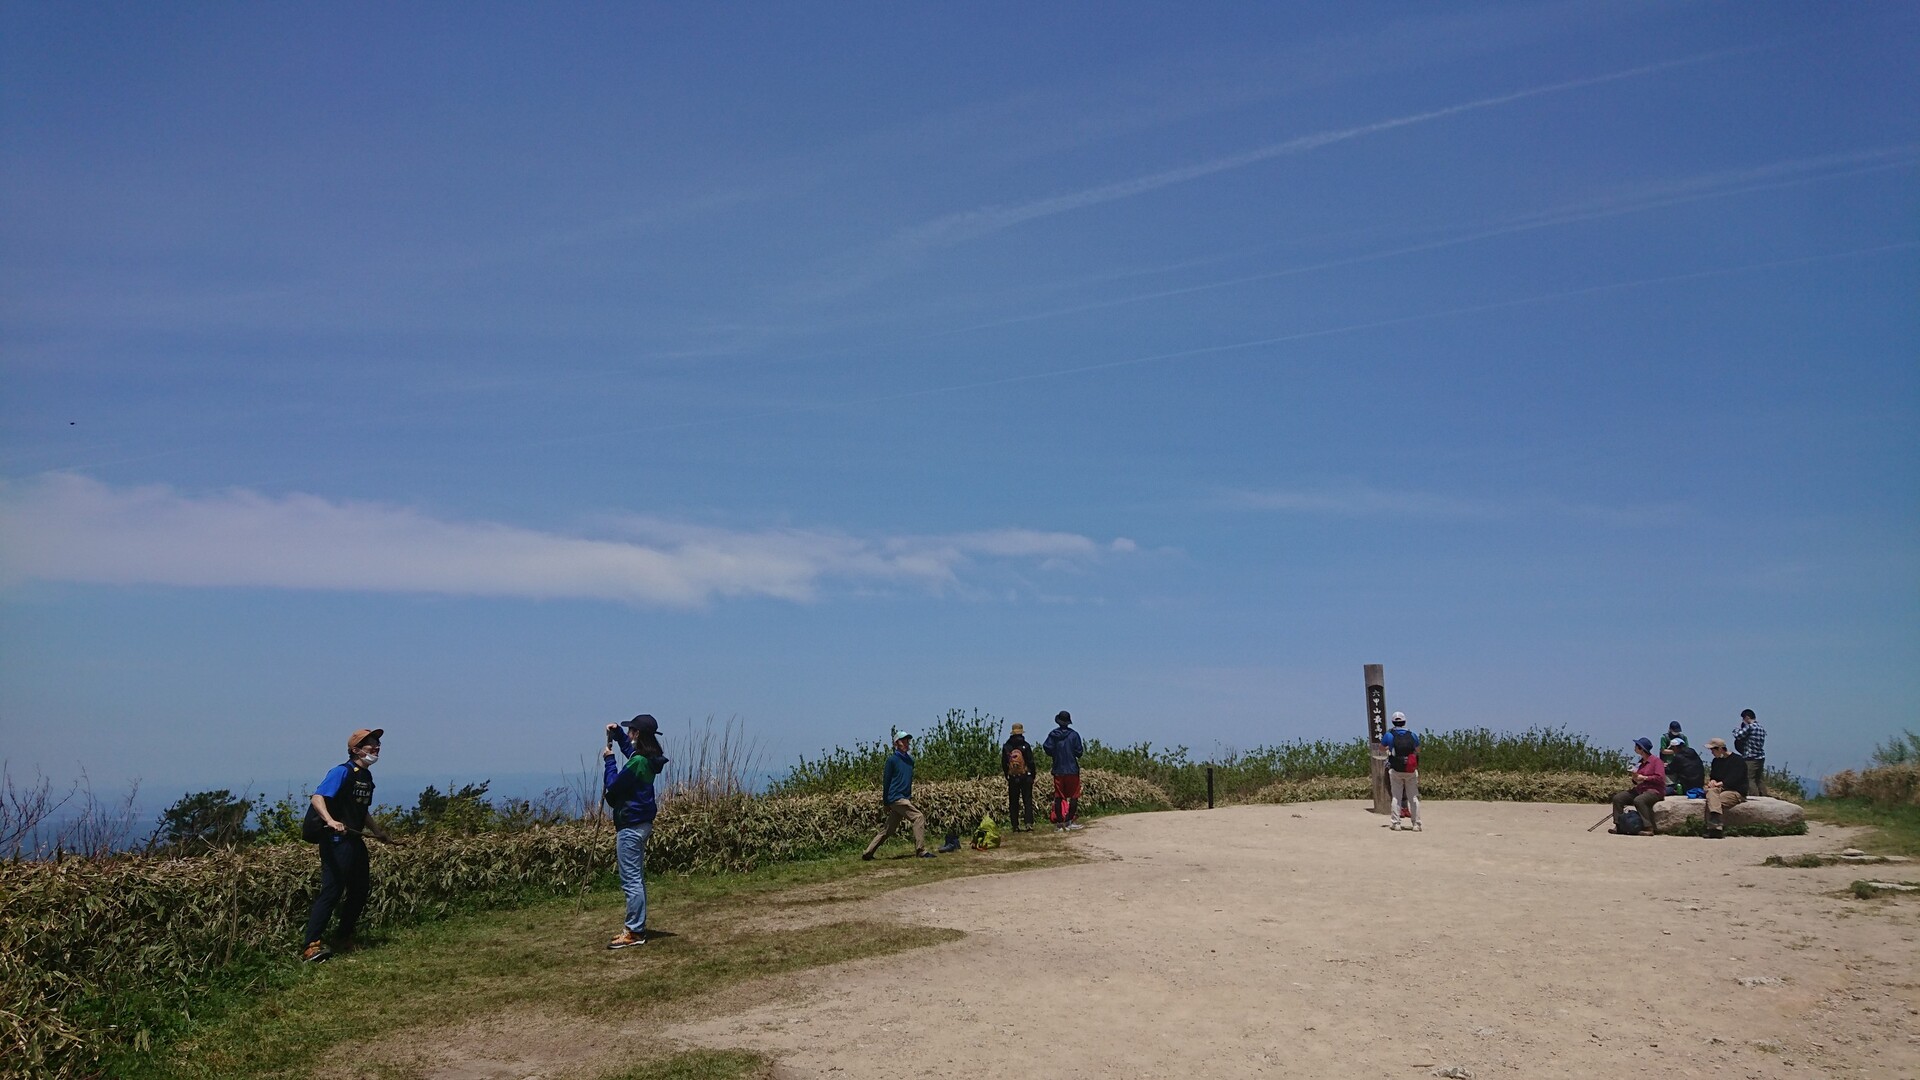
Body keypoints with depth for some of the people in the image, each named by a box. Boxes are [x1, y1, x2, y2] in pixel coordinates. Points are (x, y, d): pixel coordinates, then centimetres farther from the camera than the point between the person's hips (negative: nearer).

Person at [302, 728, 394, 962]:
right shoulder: (342, 772, -12)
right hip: (336, 841, -9)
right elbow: (317, 798, -24)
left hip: (356, 840, 10)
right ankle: (312, 946, -15)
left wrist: (378, 832, 29)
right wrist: (330, 821, -39)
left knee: (361, 890, 13)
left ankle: (344, 941, 24)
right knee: (332, 891, -15)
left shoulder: (367, 776, 15)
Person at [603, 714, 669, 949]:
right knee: (637, 878, 16)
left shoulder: (638, 762, -20)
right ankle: (637, 927, 23)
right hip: (642, 823, 10)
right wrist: (618, 733, 18)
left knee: (631, 880, -6)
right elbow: (629, 750, 31)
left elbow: (613, 785, -15)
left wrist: (609, 760, -5)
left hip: (631, 826, -10)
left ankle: (634, 932, -3)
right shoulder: (648, 758, 8)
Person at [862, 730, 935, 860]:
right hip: (896, 797, -8)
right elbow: (886, 781, -4)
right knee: (918, 817, -18)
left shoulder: (910, 760, 14)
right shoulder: (892, 759, -7)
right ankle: (921, 851, -17)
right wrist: (886, 802, -3)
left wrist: (910, 797, 22)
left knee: (888, 830, 11)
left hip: (905, 798, 8)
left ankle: (867, 853, 19)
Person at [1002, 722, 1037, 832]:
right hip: (1026, 777, -2)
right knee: (1028, 801, 3)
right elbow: (1031, 762, -7)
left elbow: (1003, 764, 5)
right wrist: (1032, 776, 3)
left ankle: (1015, 826, 6)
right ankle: (1029, 824, -7)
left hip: (1012, 778, 2)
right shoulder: (1025, 746, -8)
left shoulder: (1006, 747, 1)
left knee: (1013, 803, 7)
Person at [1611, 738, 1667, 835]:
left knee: (1638, 800, -38)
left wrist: (1644, 778, -16)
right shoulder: (1641, 762, 17)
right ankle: (1618, 825, -7)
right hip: (1640, 790, 8)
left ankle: (1648, 828, -34)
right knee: (1617, 798, -6)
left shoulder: (1656, 760, -7)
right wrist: (1635, 778, 2)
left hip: (1654, 790, -8)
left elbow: (1660, 778, -19)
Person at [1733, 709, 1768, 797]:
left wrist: (1736, 729, 6)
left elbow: (1738, 735, -14)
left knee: (1750, 780, -6)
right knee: (1760, 780, 11)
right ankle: (1763, 797, 12)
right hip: (1761, 758, 8)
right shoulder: (1761, 728, 14)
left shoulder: (1750, 727, -13)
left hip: (1751, 759, -8)